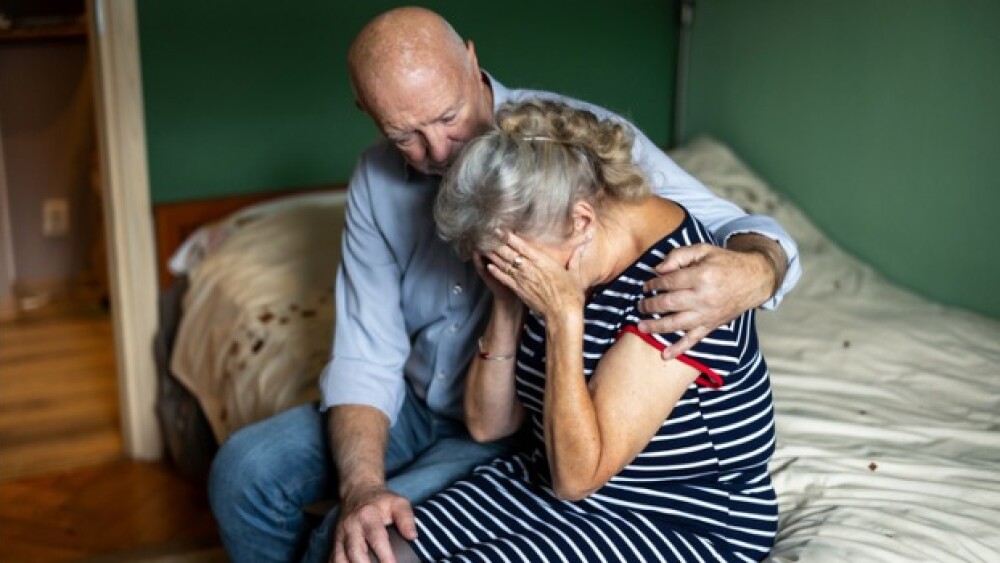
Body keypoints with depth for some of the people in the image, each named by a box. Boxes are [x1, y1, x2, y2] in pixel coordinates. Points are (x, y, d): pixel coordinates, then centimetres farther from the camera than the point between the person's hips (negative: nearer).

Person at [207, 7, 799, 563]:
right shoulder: (377, 178, -7)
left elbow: (747, 232, -20)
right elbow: (366, 355, -9)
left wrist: (750, 275, -46)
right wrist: (361, 485, -27)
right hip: (416, 403, 5)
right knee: (245, 470, -8)